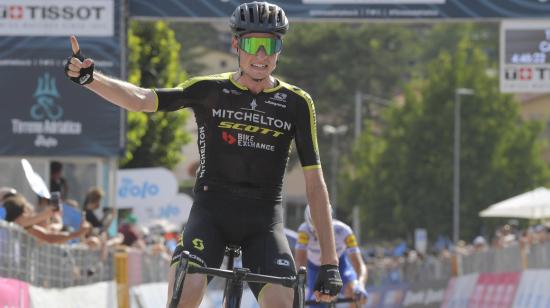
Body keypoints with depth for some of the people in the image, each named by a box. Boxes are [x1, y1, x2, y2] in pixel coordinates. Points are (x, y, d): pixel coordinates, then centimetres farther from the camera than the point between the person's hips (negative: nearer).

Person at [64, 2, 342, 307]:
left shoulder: (296, 103, 1)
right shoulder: (209, 90, 0)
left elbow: (315, 183, 0)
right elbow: (141, 99, -12)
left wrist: (329, 262, -5)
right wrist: (89, 78, -31)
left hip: (264, 216, 1)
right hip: (211, 209, -1)